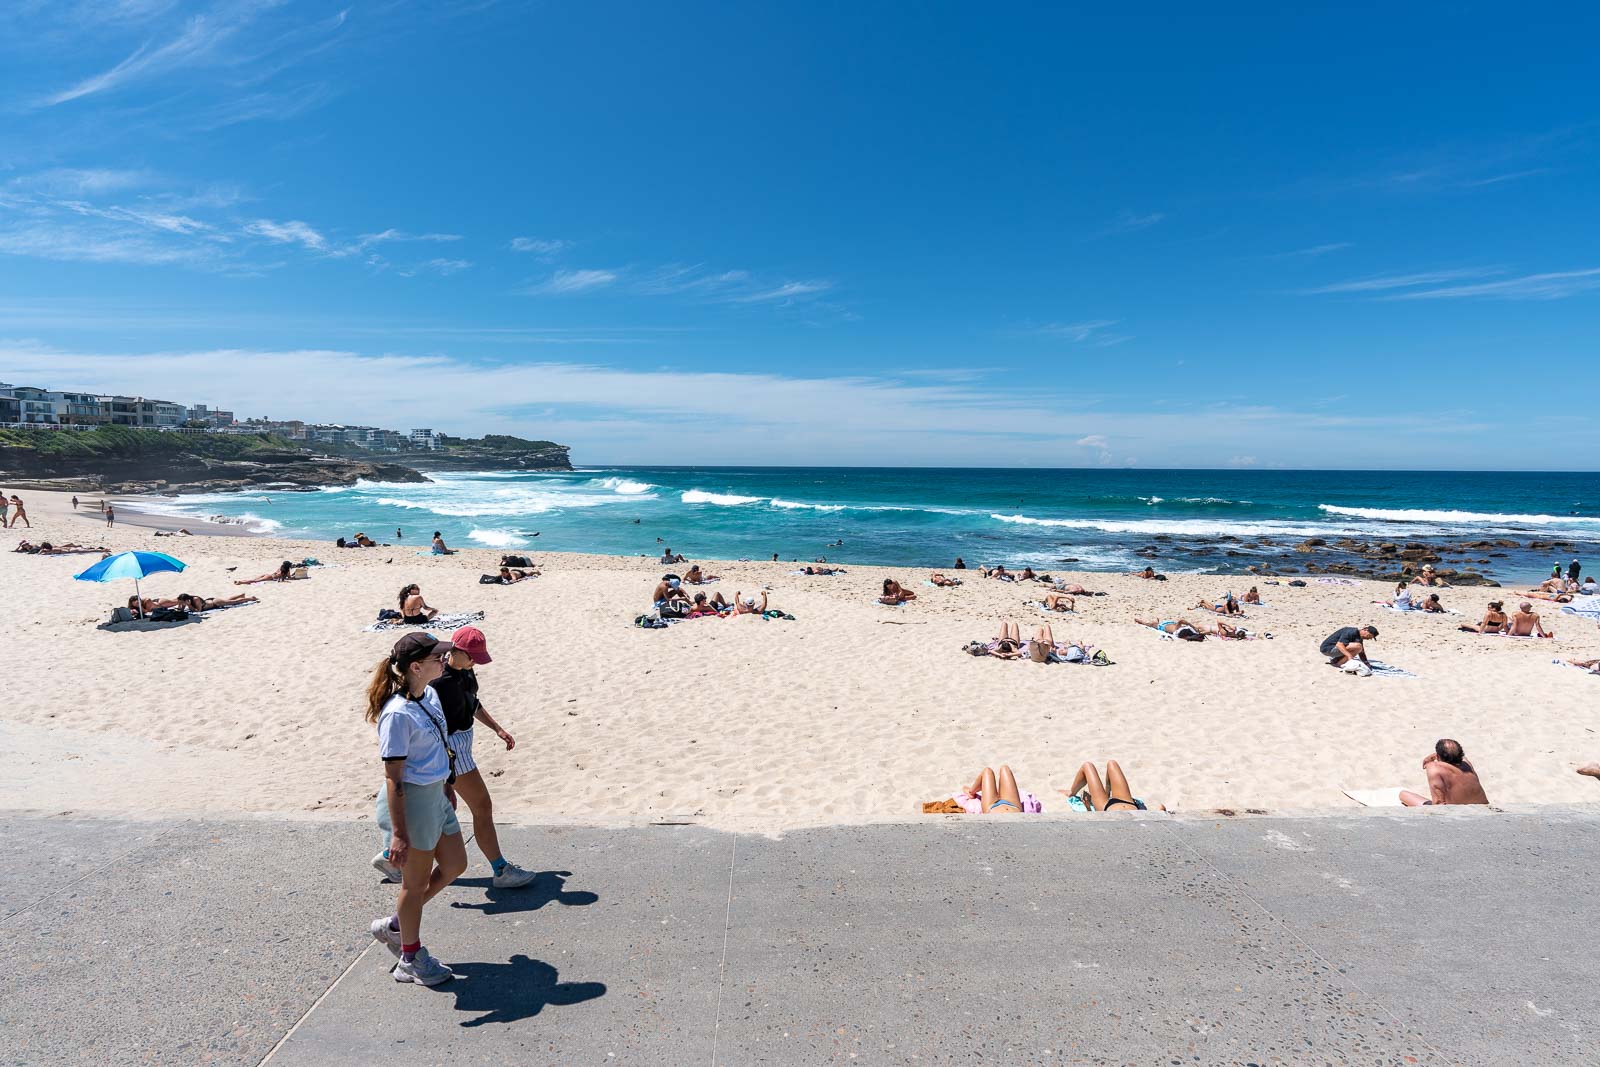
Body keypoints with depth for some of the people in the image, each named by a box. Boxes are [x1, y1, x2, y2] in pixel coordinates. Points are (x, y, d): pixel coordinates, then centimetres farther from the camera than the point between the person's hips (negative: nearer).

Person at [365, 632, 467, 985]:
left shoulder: (430, 696, 2)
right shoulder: (398, 714, -25)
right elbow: (393, 777, -22)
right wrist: (398, 833, -20)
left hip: (436, 795, 9)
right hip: (412, 800, -9)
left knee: (455, 865, 18)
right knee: (416, 882, 10)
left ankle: (395, 925, 36)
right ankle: (411, 959, 32)